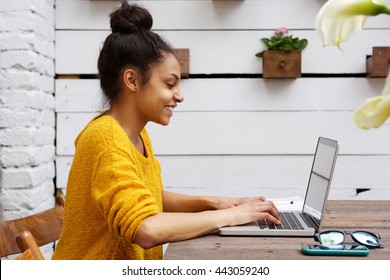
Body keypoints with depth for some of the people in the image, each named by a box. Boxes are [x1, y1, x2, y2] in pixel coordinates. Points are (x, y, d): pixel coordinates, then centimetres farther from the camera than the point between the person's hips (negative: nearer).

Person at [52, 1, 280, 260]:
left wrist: (212, 203, -1)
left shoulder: (137, 134, 4)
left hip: (130, 270, 7)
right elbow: (147, 229, -31)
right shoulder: (107, 139, -21)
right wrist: (229, 216, -21)